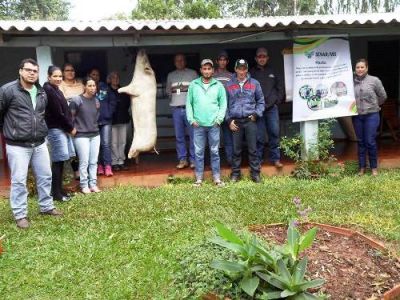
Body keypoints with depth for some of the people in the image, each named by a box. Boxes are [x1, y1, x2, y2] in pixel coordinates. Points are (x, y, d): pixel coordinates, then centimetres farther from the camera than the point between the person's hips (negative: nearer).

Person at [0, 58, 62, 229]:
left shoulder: (42, 93, 10)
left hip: (39, 144, 6)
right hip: (17, 145, -6)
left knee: (45, 177, 13)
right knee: (19, 181, 0)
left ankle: (46, 207, 30)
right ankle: (20, 215, 13)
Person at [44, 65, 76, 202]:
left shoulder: (55, 90, 18)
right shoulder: (48, 90, -12)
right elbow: (58, 113, -17)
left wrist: (70, 127, 4)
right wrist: (71, 127, -8)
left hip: (62, 129, 9)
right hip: (55, 129, -9)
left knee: (60, 161, 11)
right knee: (58, 161, -6)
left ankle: (59, 190, 18)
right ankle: (56, 193, 1)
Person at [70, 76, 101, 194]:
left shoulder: (96, 101, 7)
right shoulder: (77, 100, -10)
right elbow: (70, 116, -6)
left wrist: (94, 127, 14)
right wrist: (73, 129, -5)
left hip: (95, 134, 5)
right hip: (81, 135, -5)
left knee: (93, 161, 7)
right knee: (84, 162, -2)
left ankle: (93, 184, 16)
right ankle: (84, 185, 9)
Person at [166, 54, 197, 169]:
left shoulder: (192, 73, 9)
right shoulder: (171, 75, 18)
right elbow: (167, 90, 21)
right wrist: (171, 90, 5)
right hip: (176, 109, 3)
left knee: (193, 135, -5)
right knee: (179, 136, 2)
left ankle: (193, 159, 2)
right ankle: (182, 159, 9)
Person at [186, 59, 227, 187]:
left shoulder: (218, 85, 5)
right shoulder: (193, 85, 6)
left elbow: (223, 104, 4)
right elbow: (189, 103, 6)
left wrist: (219, 119, -6)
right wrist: (191, 119, -3)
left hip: (214, 125, 0)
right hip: (198, 125, 0)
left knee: (215, 152, 5)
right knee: (198, 152, 4)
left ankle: (217, 178, 13)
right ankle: (199, 178, 12)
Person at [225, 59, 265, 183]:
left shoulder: (254, 83, 7)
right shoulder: (229, 85, 7)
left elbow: (261, 101, 11)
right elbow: (225, 104, 8)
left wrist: (256, 114, -2)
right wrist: (229, 120, 0)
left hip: (250, 120, 0)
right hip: (235, 121, 0)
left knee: (253, 148, 2)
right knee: (236, 149, 6)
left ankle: (255, 173, 10)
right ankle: (235, 173, 16)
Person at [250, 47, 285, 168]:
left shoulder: (273, 72, 12)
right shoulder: (251, 73, 2)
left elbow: (280, 88, 16)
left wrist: (277, 100, 5)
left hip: (272, 108, 3)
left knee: (274, 133, 2)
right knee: (259, 136, 0)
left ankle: (275, 158, 11)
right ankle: (258, 160, 9)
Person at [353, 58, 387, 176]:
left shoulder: (374, 80, -4)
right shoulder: (352, 82, 0)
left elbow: (383, 96, 6)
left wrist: (374, 105, 13)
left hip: (371, 115, -2)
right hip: (357, 116, 2)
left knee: (370, 142, -2)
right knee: (361, 142, 10)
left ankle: (374, 167, 14)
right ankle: (362, 167, 20)